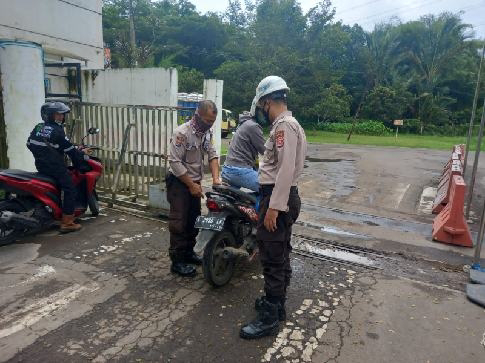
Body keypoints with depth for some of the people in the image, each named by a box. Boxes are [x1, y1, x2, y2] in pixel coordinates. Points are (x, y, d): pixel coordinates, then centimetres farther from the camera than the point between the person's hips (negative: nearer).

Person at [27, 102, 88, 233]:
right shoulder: (57, 131, -15)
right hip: (55, 166, -9)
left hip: (41, 165, 9)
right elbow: (69, 149, -13)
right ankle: (67, 223, -11)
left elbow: (29, 143, 16)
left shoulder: (38, 127, 9)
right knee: (70, 190, -7)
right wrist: (82, 155, 1)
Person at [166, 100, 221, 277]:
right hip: (179, 183, -8)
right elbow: (175, 162, -23)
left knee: (194, 220, 17)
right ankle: (177, 261, 8)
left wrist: (215, 178, -12)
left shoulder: (207, 132, 2)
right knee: (179, 223, -3)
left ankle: (188, 252, 32)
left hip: (195, 183, 8)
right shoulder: (182, 133, -22)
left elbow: (212, 154, 2)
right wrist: (191, 185, -21)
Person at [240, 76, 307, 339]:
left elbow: (286, 169, -25)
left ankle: (269, 318, 9)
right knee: (279, 256, 19)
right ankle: (276, 302, 35)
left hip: (278, 199, -11)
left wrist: (273, 207, -25)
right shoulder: (287, 124, 17)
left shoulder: (284, 125, -16)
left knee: (272, 259, -3)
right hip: (282, 197, 11)